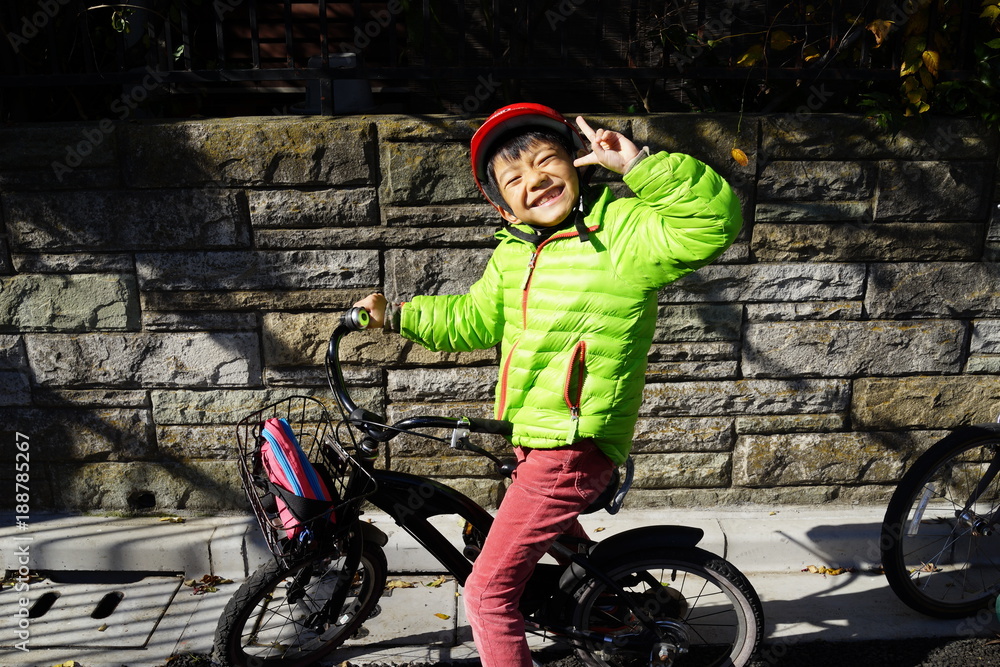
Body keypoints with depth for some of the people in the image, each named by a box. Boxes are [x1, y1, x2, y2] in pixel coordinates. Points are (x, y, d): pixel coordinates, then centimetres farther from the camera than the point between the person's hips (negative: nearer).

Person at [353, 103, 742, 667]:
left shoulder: (624, 230, -18)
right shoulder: (511, 254, 5)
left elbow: (714, 221, -31)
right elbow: (473, 320, 16)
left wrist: (639, 164, -35)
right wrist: (396, 316, 13)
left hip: (573, 450, -10)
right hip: (531, 437, 10)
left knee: (487, 593, -6)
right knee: (554, 531, 38)